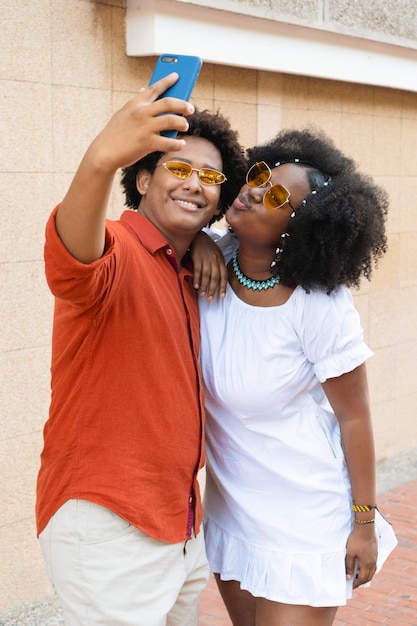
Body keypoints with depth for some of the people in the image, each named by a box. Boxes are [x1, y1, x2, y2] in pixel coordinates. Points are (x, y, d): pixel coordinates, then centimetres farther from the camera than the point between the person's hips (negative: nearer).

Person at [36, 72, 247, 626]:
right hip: (107, 525, -8)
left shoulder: (191, 275, 11)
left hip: (178, 517, 9)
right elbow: (72, 263, -37)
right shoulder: (115, 252, -15)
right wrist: (100, 160, -58)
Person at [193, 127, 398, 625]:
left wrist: (364, 523, -8)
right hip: (228, 506, 6)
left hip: (302, 523, -5)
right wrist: (198, 241, -16)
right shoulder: (218, 261, -10)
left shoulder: (318, 306, -23)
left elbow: (354, 417, -14)